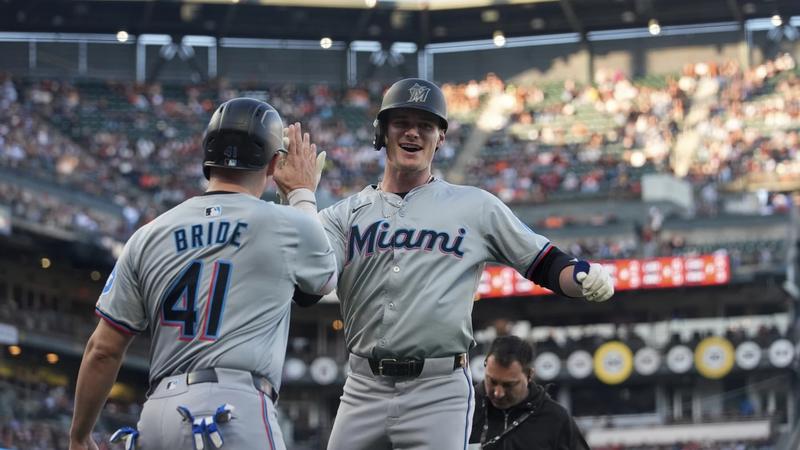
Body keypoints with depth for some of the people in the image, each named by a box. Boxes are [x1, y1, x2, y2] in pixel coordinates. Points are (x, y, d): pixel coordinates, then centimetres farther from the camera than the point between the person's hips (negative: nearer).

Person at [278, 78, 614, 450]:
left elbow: (545, 265, 9)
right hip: (364, 389, 2)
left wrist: (586, 277, -14)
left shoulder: (474, 207, 9)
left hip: (440, 392, -2)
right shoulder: (344, 215, 11)